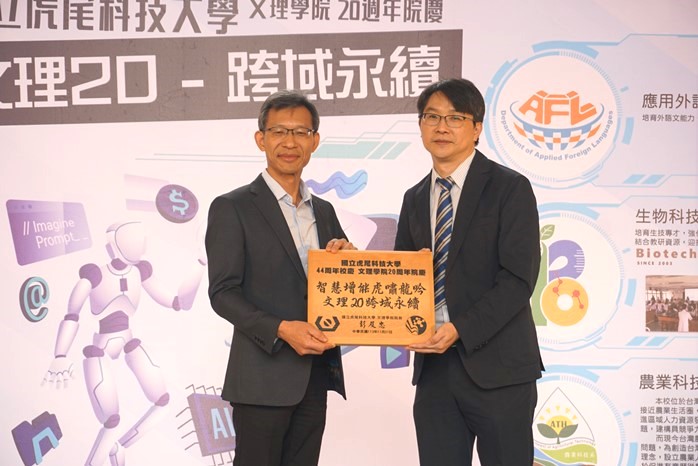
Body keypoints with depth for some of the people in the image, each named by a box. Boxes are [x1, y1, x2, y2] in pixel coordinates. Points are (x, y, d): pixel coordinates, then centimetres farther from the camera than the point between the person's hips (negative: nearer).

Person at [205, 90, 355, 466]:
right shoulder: (232, 208, -4)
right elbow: (223, 293, -10)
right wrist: (281, 330, -23)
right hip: (263, 378, -5)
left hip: (315, 374, 6)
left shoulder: (323, 210, 14)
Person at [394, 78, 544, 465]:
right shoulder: (414, 199, 14)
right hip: (433, 365, 5)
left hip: (496, 366, -5)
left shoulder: (510, 188, -4)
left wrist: (461, 329, -20)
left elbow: (519, 278, -12)